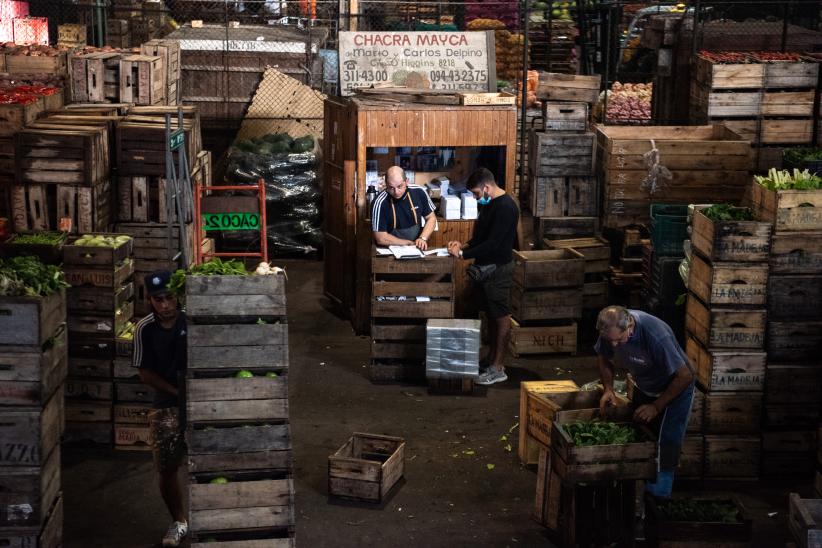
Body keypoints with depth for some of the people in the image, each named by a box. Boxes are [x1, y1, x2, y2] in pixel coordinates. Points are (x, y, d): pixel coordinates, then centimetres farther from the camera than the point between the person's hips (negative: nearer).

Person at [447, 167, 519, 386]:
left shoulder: (506, 207, -21)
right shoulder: (487, 204, 11)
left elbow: (493, 244, -24)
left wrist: (463, 254, -18)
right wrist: (464, 245, 5)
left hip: (498, 269, -9)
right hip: (484, 267, 9)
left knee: (501, 316, -3)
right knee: (491, 314, 15)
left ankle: (498, 368, 1)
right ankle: (491, 358, 24)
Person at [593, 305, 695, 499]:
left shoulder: (656, 335, -40)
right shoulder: (610, 331, -22)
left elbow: (685, 376, -32)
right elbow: (604, 359, 1)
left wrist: (656, 407, -29)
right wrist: (608, 389, -15)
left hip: (675, 388, -6)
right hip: (644, 388, 6)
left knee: (665, 445, -9)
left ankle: (658, 494, 5)